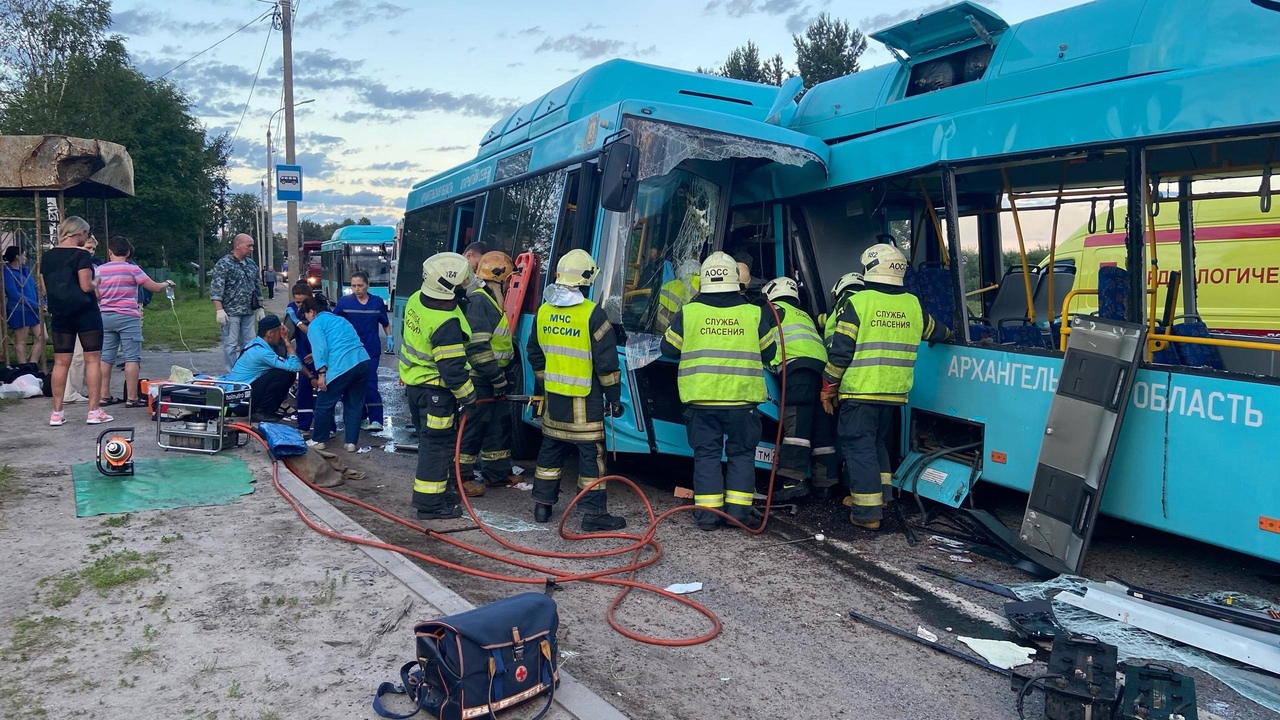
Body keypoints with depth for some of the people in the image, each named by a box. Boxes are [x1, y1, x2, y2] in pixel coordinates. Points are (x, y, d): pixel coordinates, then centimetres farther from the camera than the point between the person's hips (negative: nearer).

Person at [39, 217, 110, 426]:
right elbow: (86, 286, -17)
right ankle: (94, 411, -1)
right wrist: (96, 290, 3)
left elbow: (45, 289, 9)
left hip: (60, 313, 6)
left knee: (61, 363, 8)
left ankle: (57, 413, 9)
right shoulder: (81, 255, -11)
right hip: (85, 312, -6)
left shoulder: (47, 256, 8)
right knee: (93, 360, 1)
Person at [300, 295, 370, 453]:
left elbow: (320, 348, -8)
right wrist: (316, 356, 46)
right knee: (354, 405, 14)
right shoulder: (338, 319, 30)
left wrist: (321, 373, -11)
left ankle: (318, 440, 21)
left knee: (324, 404, 10)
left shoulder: (315, 324, 6)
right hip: (362, 362, 7)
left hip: (341, 367, -7)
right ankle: (351, 442, 16)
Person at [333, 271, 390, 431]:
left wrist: (389, 337, 2)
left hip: (371, 351, -1)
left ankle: (376, 419, -10)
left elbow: (385, 323, 14)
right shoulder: (344, 301, -3)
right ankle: (361, 417, 20)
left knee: (370, 384, -9)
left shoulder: (377, 302, 2)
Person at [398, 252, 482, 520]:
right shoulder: (446, 323, -28)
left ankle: (438, 489, 33)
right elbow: (453, 369, -25)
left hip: (414, 381, 9)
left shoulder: (416, 300, -2)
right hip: (435, 390, -9)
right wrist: (468, 396, -13)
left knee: (429, 440, 20)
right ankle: (430, 503, 5)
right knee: (437, 444, -1)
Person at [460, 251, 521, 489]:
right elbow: (477, 346, -25)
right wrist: (497, 378, -22)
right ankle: (460, 476, 7)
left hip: (493, 379, 10)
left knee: (500, 423, 17)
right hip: (480, 380, -10)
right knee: (473, 427, -3)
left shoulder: (492, 300, 16)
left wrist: (505, 374, 23)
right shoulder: (479, 301, -18)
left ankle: (497, 472, 28)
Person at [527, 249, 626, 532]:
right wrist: (614, 397, -4)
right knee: (591, 454, 0)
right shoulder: (592, 313, -14)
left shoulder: (544, 311, 5)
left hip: (552, 395, 6)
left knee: (550, 448, 17)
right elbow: (606, 361, -13)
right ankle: (594, 514, 3)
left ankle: (542, 505, 24)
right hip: (584, 400, -6)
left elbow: (535, 354, 15)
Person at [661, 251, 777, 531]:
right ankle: (739, 510, 12)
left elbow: (669, 348, 7)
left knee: (706, 454, 9)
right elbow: (768, 352, 8)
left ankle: (707, 513, 8)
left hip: (701, 398, 0)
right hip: (742, 399, 0)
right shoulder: (754, 313, -2)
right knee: (741, 454, 13)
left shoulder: (688, 312, -3)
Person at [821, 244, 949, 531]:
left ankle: (867, 513, -1)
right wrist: (946, 332, 51)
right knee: (878, 444, 21)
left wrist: (828, 387, 0)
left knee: (859, 446, 0)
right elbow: (934, 332, 27)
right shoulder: (913, 305, 7)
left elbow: (840, 351, -11)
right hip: (894, 392, 6)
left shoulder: (858, 303, -10)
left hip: (859, 391, -6)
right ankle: (880, 499, 28)